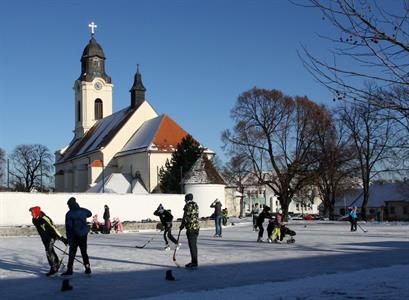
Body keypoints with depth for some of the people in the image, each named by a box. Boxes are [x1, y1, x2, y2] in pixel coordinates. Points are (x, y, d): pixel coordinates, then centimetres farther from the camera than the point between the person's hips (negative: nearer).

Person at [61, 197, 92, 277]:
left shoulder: (69, 214, -10)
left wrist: (69, 238, -5)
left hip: (75, 236, -4)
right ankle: (87, 268, 16)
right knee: (84, 252, 15)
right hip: (84, 235, 4)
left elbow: (68, 227, -10)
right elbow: (90, 214, 26)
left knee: (72, 253, 2)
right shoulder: (83, 211, 2)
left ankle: (69, 269, -2)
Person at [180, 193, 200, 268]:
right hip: (196, 227, 10)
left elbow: (186, 217, -14)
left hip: (191, 228, -10)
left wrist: (182, 225, 1)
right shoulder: (195, 205, 16)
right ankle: (194, 262, 22)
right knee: (193, 245, 15)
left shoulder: (188, 206, -12)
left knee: (192, 245, -6)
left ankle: (194, 262, -4)